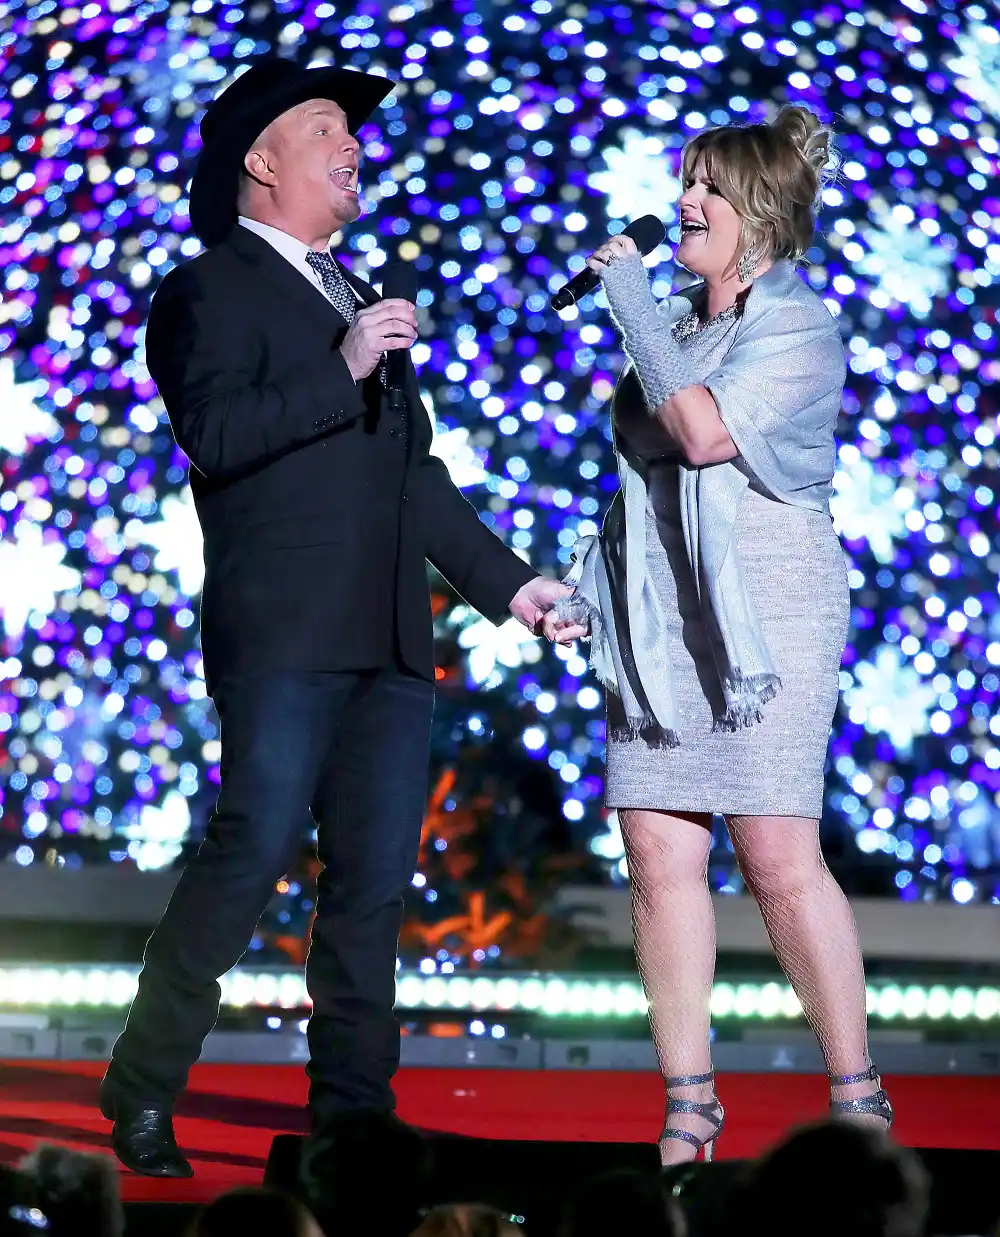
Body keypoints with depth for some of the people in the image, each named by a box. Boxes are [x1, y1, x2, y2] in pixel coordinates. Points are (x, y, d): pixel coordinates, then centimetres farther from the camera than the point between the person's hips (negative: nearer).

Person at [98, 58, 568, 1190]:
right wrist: (341, 372, -18)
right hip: (283, 629, -7)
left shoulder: (357, 300, 25)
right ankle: (143, 1088, 0)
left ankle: (352, 1117, 8)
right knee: (254, 850, -13)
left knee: (374, 877, 3)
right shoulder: (210, 291, 2)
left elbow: (416, 474, 27)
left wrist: (504, 579, 23)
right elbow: (214, 433, -15)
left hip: (389, 638, 7)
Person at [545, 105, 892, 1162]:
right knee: (659, 858, 0)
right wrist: (585, 591, 15)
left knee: (780, 860, -10)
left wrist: (627, 293, -10)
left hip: (765, 619, -6)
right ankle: (688, 1109, 5)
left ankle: (859, 1097, 1)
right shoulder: (669, 323, 18)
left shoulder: (800, 329, -3)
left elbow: (707, 433, -18)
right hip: (657, 627, 6)